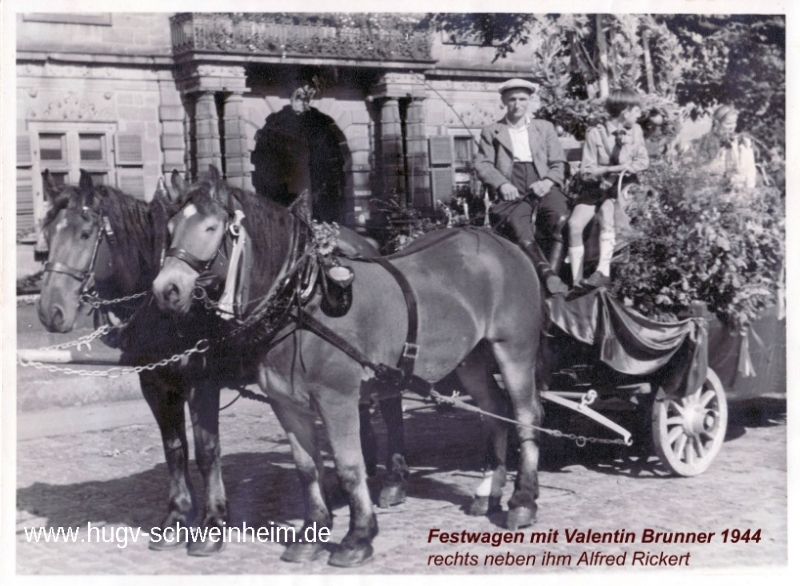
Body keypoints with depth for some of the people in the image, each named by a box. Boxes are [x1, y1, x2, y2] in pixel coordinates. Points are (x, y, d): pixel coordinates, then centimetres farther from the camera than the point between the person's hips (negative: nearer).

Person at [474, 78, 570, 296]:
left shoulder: (544, 128, 23)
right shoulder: (492, 132, 18)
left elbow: (558, 162, 17)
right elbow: (481, 164, 8)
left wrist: (548, 182, -4)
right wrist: (502, 184, -9)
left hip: (542, 187, 1)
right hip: (513, 193, -1)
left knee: (559, 218, -32)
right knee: (518, 224, -34)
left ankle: (553, 272, -31)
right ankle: (546, 274, -43)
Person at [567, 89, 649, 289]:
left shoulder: (635, 131, 6)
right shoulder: (595, 134, -5)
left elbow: (643, 161, 2)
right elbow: (586, 172, -7)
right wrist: (612, 169, -17)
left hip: (621, 187, 0)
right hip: (595, 188, 0)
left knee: (607, 212, -32)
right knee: (574, 223, -21)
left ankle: (603, 271, -37)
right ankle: (577, 281, -18)